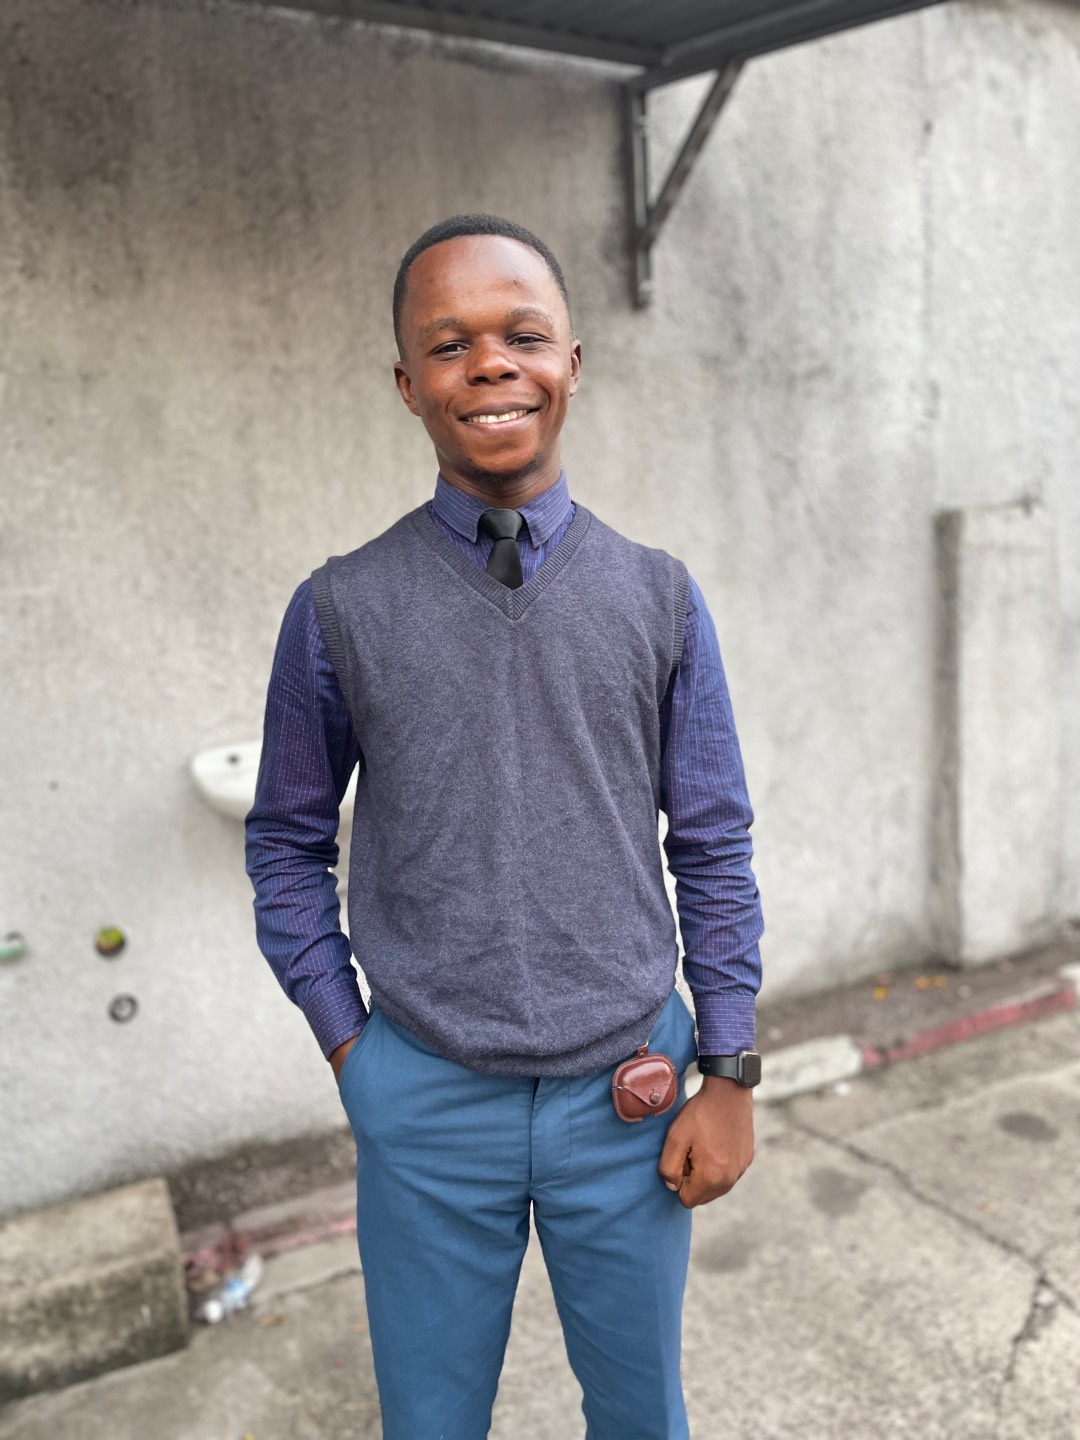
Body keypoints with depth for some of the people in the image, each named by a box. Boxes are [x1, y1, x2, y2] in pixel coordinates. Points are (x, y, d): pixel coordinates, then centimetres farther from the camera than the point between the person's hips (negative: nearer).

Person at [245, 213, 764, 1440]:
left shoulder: (659, 599, -2)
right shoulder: (341, 610, -5)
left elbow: (713, 847, 1)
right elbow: (287, 843, 5)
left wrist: (728, 1072, 0)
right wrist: (348, 1046, 1)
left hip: (627, 1090, 1)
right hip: (427, 1101, 0)